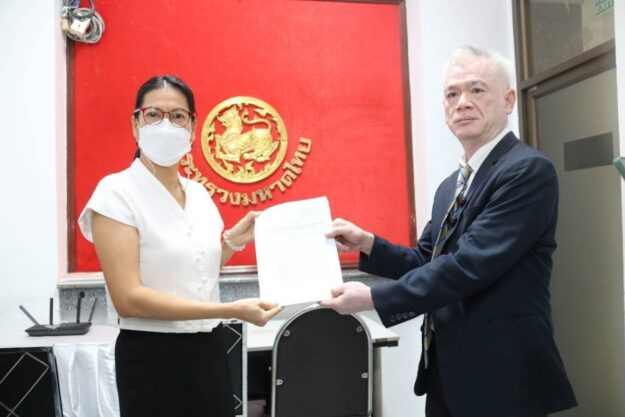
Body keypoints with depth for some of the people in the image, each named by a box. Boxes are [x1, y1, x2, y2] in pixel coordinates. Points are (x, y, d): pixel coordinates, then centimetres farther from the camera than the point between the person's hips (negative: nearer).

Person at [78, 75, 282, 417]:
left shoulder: (199, 193, 6)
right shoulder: (117, 193, -13)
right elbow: (128, 298, -22)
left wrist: (233, 241, 1)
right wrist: (231, 310, -26)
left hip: (209, 350, 6)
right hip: (152, 358, -6)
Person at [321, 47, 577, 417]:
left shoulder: (529, 170, -15)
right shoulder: (451, 186, 12)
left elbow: (471, 264, -23)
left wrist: (374, 299, -21)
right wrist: (367, 243, -1)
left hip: (500, 373, -8)